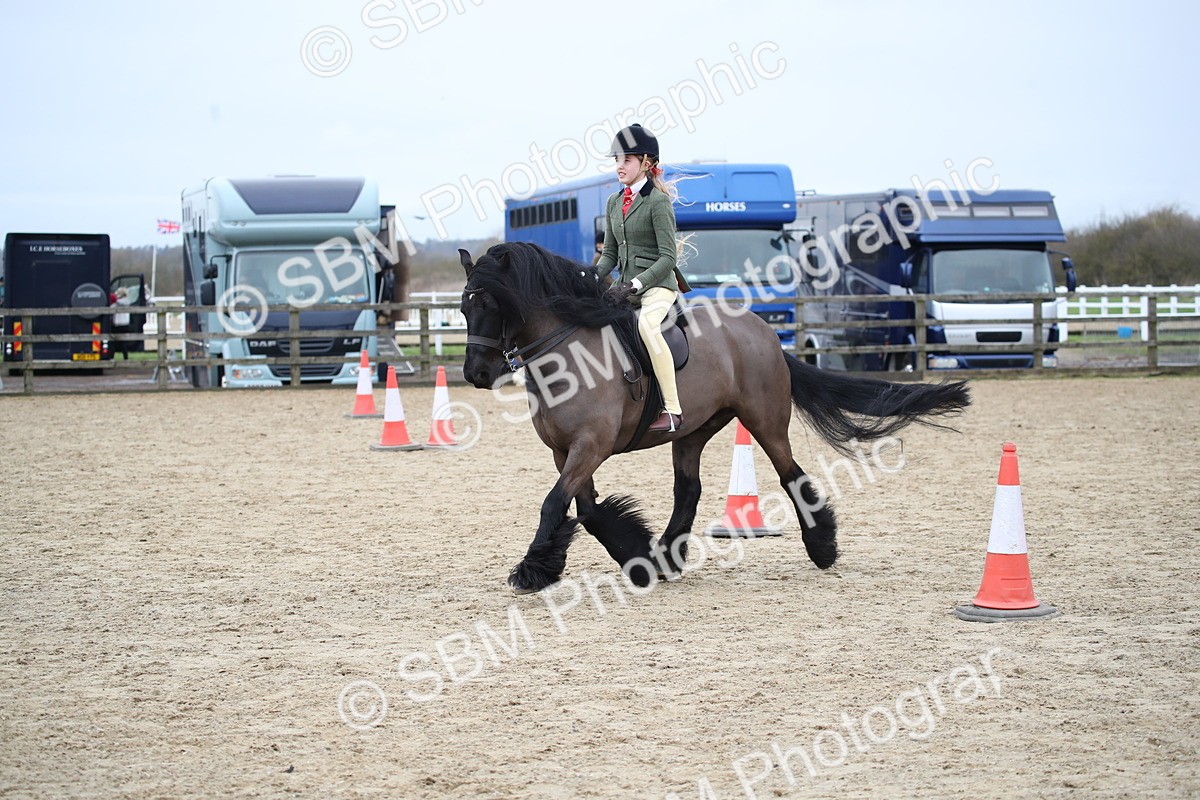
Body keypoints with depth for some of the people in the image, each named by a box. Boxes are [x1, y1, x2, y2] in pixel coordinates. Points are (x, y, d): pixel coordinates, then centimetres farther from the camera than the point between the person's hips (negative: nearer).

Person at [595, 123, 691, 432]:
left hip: (658, 284, -9)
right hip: (625, 285, 9)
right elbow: (610, 253, 17)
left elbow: (668, 258, -14)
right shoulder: (614, 202, 14)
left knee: (646, 324, -36)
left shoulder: (657, 201, -9)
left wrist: (635, 284, -23)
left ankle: (672, 409, -37)